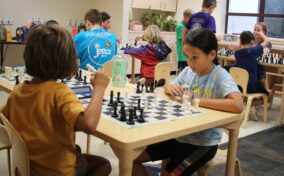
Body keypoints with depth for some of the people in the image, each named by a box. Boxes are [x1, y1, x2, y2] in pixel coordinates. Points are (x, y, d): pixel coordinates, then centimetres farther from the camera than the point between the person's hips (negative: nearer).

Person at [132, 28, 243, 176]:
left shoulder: (220, 76, -18)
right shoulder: (188, 71, 0)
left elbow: (238, 105, -33)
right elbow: (169, 89, 13)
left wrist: (197, 101, -30)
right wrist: (170, 88, -12)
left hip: (203, 142, -6)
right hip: (179, 135, 6)